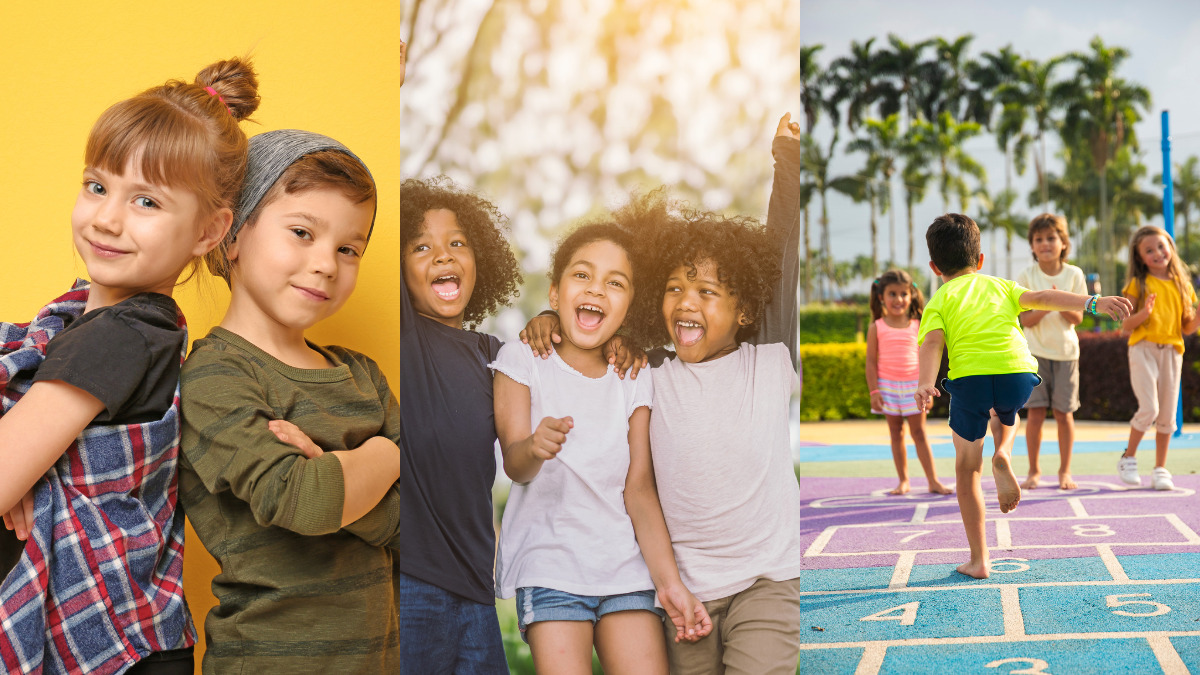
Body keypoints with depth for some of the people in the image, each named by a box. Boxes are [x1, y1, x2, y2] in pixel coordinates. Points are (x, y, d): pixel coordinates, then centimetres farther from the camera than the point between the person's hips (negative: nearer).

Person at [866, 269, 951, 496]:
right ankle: (903, 481, 14)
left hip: (914, 386, 0)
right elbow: (871, 362, -2)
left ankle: (933, 481, 5)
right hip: (888, 385, 0)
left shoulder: (917, 326, 2)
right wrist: (874, 392, -8)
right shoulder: (876, 328, -2)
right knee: (896, 433, 7)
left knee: (919, 433, 3)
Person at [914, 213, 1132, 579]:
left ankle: (978, 560, 15)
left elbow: (932, 342, 0)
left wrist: (925, 383, -15)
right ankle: (1003, 455, 9)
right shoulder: (999, 285, 29)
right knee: (1004, 412, 41)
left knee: (966, 467, 15)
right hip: (1018, 374, 3)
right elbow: (1041, 298, 12)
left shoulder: (938, 301, 20)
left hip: (970, 376, -2)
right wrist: (1093, 302, 3)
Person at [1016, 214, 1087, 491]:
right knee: (1035, 412, -3)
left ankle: (1065, 471, 17)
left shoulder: (1074, 274, -2)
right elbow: (1025, 320, -6)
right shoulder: (1026, 276, -4)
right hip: (1035, 351, -1)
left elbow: (1077, 318, -3)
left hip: (1066, 351, 1)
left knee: (1064, 413, 3)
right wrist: (1045, 307, -24)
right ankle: (1034, 471, 11)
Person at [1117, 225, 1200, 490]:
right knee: (1149, 409, -14)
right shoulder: (1139, 284, 1)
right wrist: (1144, 313, -19)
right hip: (1143, 349, -4)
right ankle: (1128, 458, 6)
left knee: (1167, 414, 4)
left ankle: (1160, 469, 15)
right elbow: (1125, 328, -1)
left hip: (1171, 351, 4)